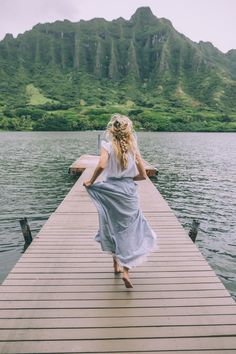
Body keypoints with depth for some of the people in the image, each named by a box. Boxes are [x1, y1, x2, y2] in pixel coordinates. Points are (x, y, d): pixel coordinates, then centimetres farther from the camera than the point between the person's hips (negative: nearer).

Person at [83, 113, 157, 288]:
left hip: (110, 191, 0)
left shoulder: (107, 146, -7)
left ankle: (116, 264, 34)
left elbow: (101, 165, -25)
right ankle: (126, 272, 1)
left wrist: (91, 181, -10)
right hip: (128, 192, 1)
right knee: (130, 230, 9)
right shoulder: (133, 148, 0)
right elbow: (143, 175, 1)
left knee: (113, 227, 19)